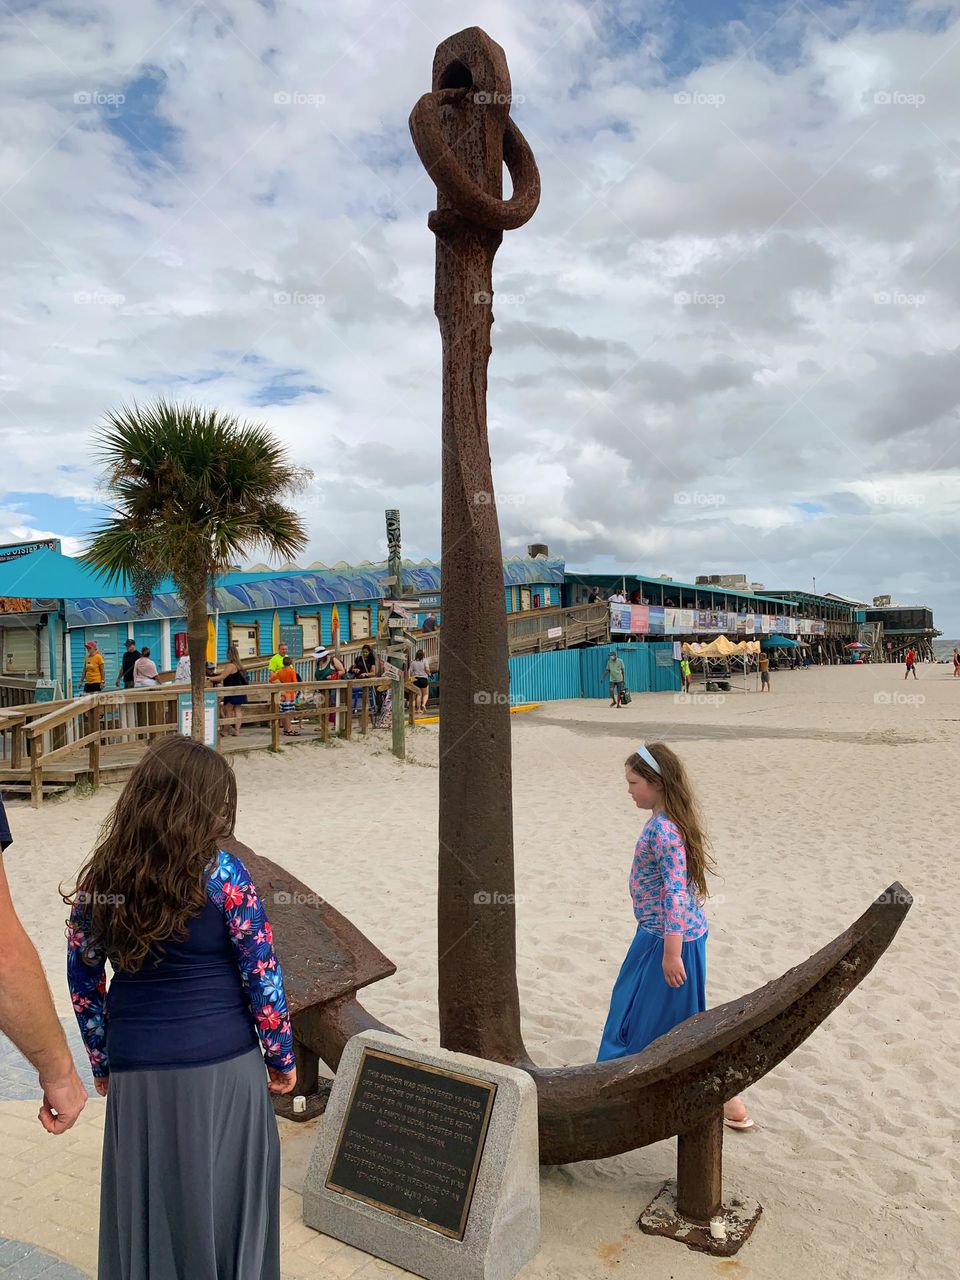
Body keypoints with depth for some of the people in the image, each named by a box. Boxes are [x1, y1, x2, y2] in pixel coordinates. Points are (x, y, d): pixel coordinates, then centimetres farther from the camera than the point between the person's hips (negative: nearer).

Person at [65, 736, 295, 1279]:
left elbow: (84, 982, 6)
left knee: (145, 1213, 21)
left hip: (136, 1076, 4)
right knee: (225, 1206, 16)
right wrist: (282, 1059, 3)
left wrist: (102, 1062, 19)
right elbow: (263, 979, -11)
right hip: (223, 1069, -3)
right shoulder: (221, 874, -15)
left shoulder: (99, 878, -3)